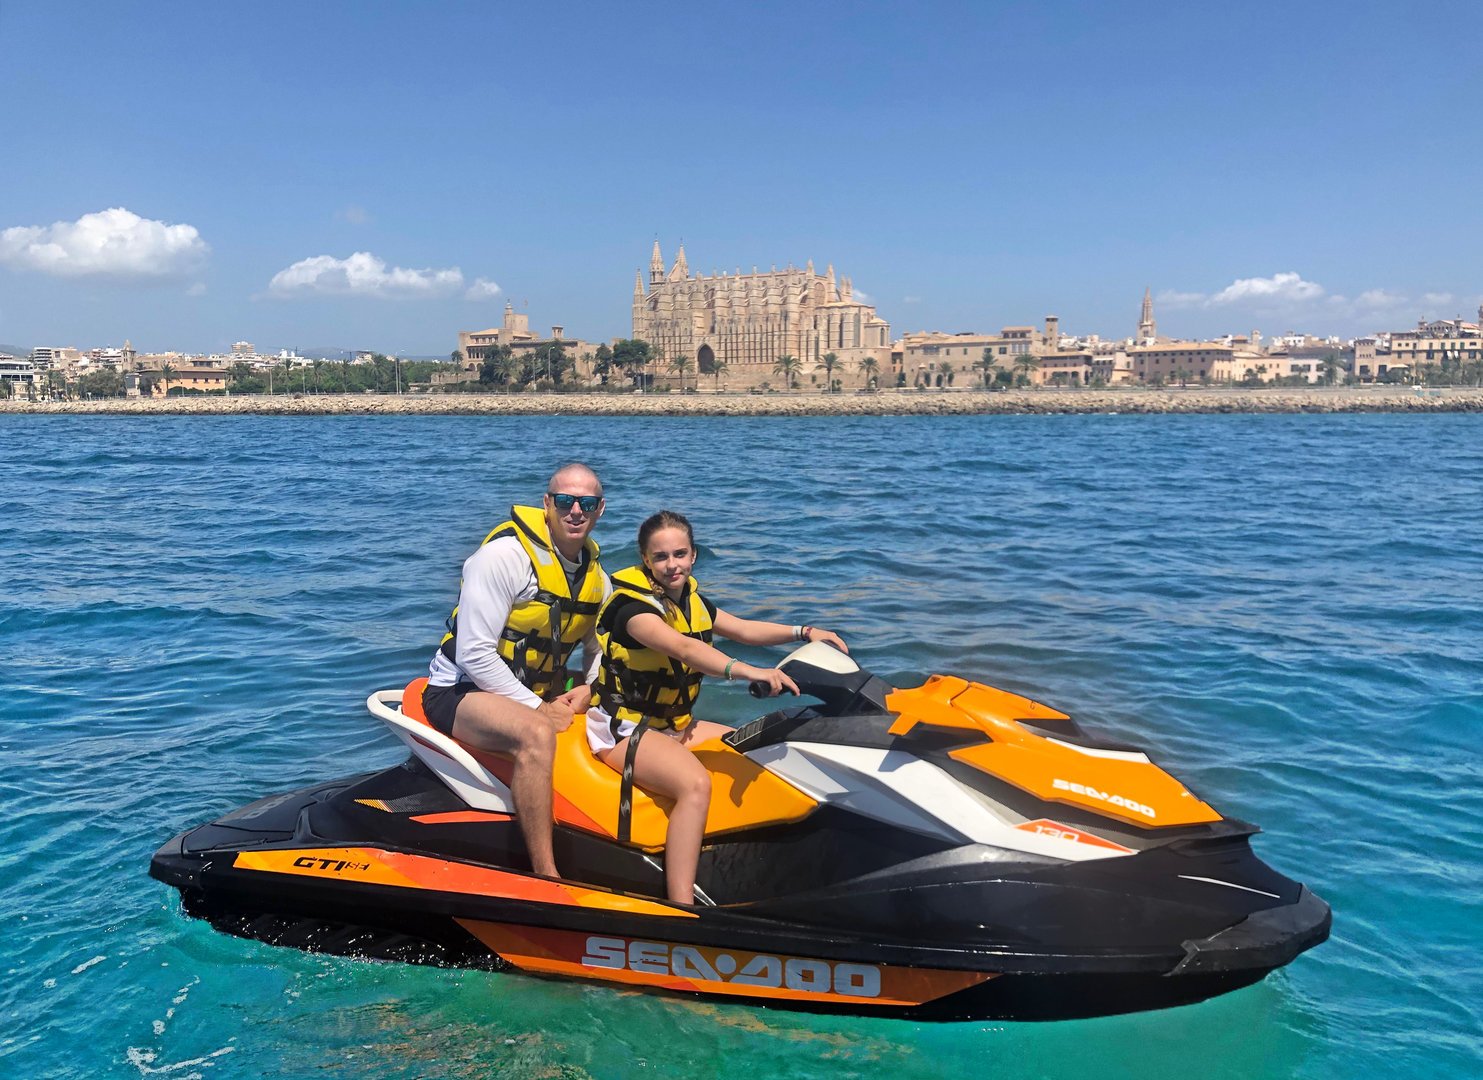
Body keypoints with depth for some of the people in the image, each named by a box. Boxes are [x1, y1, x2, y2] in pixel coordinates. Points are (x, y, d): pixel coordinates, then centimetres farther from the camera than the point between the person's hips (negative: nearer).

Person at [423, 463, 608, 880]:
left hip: (538, 694, 8)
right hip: (463, 690, -8)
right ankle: (547, 876, -32)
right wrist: (537, 708, -21)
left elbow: (597, 648, 19)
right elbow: (473, 654, -22)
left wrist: (587, 689, -4)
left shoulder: (596, 576, 6)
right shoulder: (506, 553, -18)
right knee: (536, 735, -36)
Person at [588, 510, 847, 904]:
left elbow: (742, 629, 14)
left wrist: (803, 632, -1)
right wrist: (748, 672, -51)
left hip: (675, 724, 9)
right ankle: (682, 910, -35)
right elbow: (681, 647, -38)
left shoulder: (689, 599, 7)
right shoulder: (632, 604, -20)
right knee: (695, 783, -34)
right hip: (625, 727, -9)